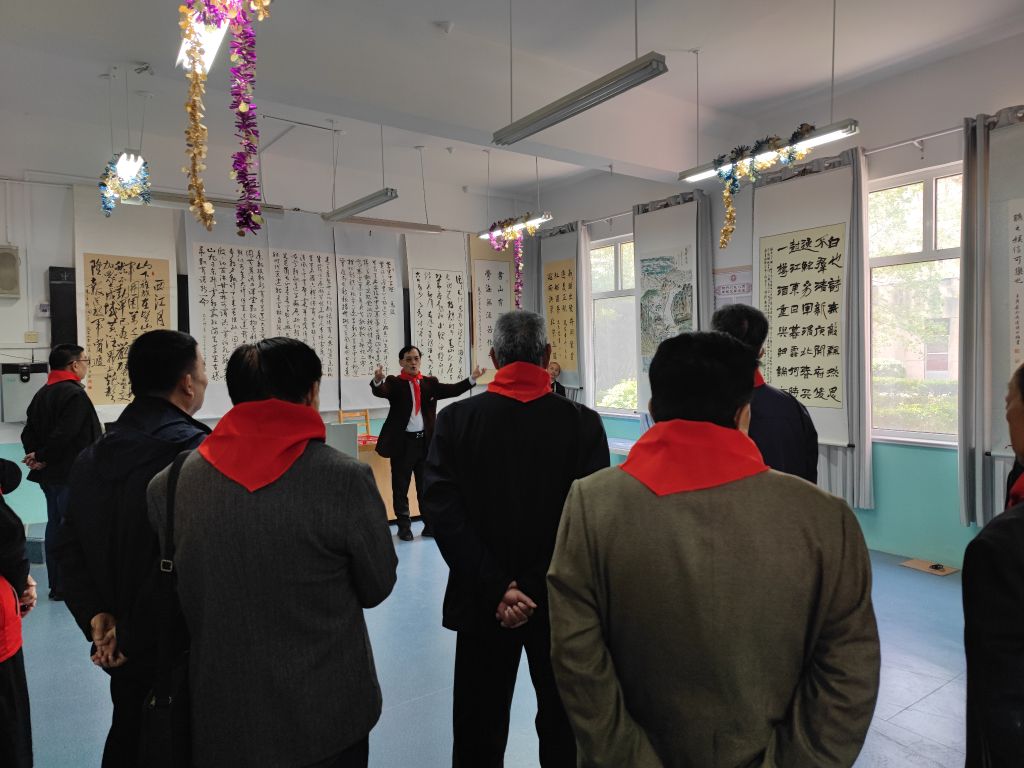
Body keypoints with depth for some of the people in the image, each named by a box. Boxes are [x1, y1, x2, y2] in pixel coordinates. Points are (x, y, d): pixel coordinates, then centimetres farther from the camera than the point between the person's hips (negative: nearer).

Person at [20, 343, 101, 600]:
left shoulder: (42, 394, 14)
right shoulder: (75, 395, -17)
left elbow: (29, 431, 12)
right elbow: (64, 435, -24)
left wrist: (35, 455, 1)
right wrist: (41, 458, -11)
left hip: (49, 474, 9)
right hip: (70, 474, -9)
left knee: (55, 525, 14)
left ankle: (56, 585, 22)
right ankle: (67, 586, 3)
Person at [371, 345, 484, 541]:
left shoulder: (430, 383, 8)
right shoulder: (394, 383, -2)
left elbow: (452, 390, -2)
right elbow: (380, 391, -21)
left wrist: (472, 378, -15)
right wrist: (377, 380, -44)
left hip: (425, 441, 3)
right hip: (403, 442, -3)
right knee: (401, 487, 6)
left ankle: (429, 525, 22)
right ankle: (404, 526, 19)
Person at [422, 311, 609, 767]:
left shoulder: (455, 419, -7)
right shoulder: (583, 422, -9)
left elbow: (444, 511, -13)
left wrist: (496, 588, -13)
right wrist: (517, 588, -13)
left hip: (483, 602, 1)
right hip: (560, 601, 0)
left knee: (479, 731, 18)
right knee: (564, 726, 20)